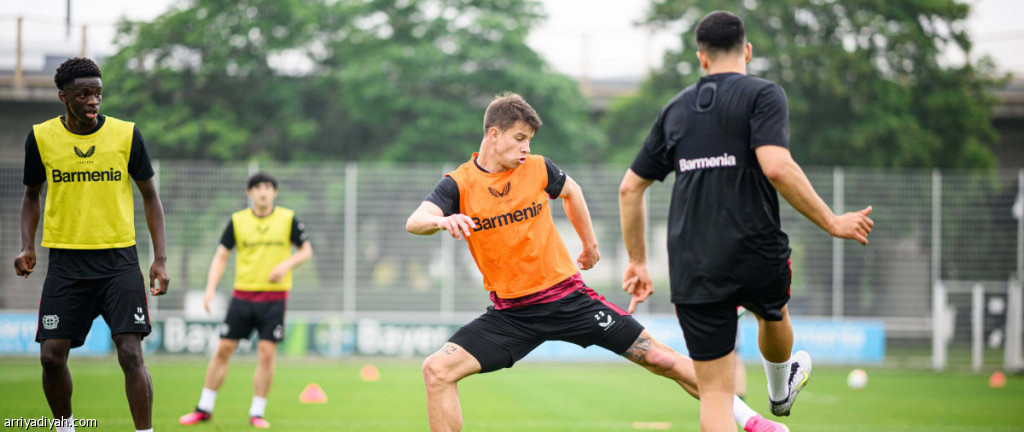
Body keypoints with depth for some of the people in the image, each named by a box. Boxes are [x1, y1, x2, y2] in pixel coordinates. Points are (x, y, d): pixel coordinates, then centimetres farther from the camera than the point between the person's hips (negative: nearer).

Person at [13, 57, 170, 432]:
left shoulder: (126, 134, -2)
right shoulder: (41, 137, 0)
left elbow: (149, 195, 7)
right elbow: (32, 195, 14)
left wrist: (160, 257, 0)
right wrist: (27, 247, -1)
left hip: (119, 260, -1)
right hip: (65, 261, 1)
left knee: (131, 354, -12)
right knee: (52, 356, -1)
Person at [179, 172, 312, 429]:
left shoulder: (288, 220, 0)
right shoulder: (237, 221, 3)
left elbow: (306, 250, 7)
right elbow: (221, 256, 4)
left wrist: (287, 264, -12)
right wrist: (211, 288, -9)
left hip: (274, 297, -1)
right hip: (242, 294, 1)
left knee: (266, 353, -7)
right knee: (223, 349, 1)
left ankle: (257, 412, 5)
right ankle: (204, 408, 12)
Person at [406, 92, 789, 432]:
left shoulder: (538, 169, -3)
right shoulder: (459, 185, -9)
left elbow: (570, 191, 20)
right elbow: (414, 222, -25)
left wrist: (589, 242, 29)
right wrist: (443, 221, -47)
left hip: (567, 296, 1)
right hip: (510, 313, -1)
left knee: (659, 358, -2)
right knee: (437, 370, -20)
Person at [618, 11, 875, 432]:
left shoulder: (676, 109, 12)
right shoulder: (762, 94, -4)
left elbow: (630, 188, 15)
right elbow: (776, 167, -20)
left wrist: (637, 262, 23)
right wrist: (832, 222, -12)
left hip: (692, 268, 2)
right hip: (757, 256, -2)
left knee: (714, 393, 2)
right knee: (773, 314, 34)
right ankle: (780, 390, 63)